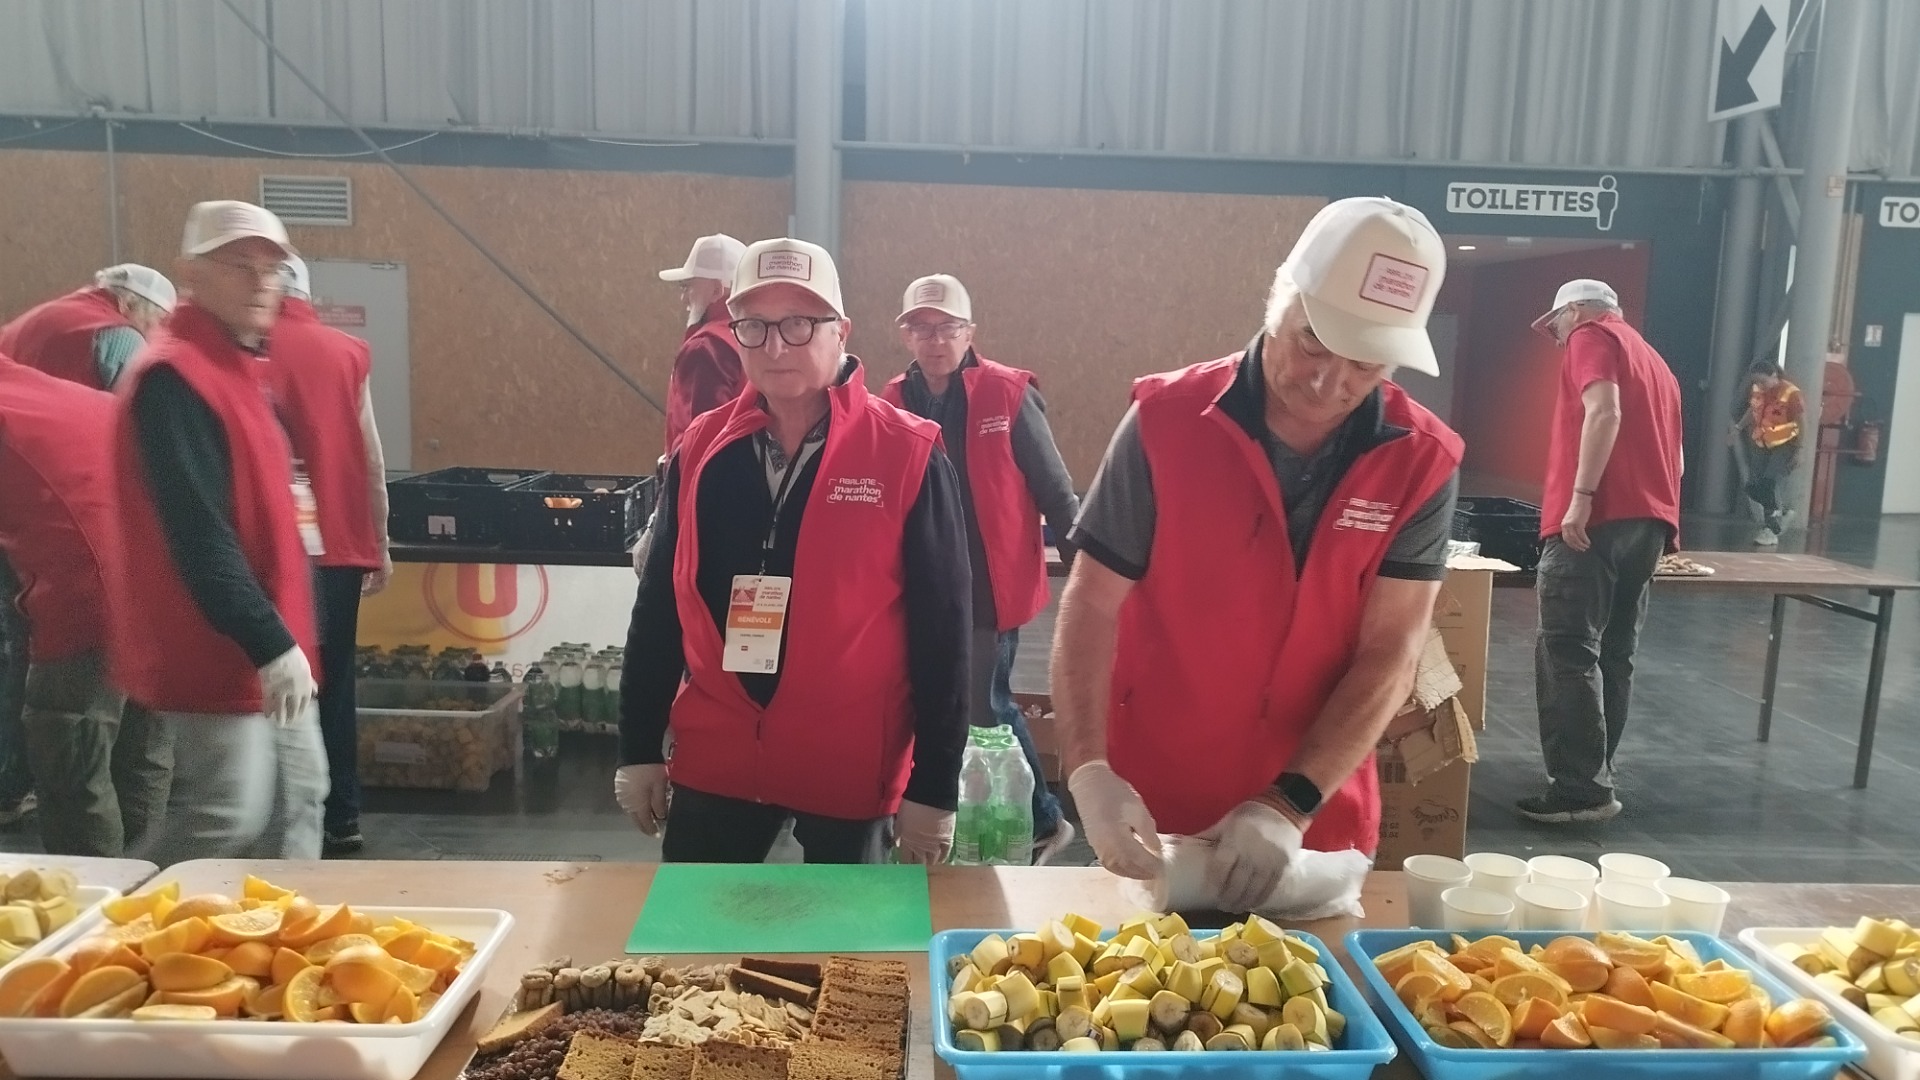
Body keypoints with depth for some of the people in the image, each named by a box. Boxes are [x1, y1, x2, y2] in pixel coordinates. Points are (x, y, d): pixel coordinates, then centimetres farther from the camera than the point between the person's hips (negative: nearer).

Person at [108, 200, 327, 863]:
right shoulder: (173, 376, -18)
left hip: (268, 646, 10)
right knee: (227, 824, -6)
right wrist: (269, 642, -26)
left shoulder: (239, 368, 13)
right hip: (218, 652, -10)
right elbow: (197, 533, -25)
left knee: (298, 797, 15)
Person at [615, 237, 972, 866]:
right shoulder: (701, 449, 1)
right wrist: (639, 748, 8)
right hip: (713, 759, 3)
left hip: (852, 766, -3)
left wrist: (935, 786, -7)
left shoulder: (907, 456, -10)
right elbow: (659, 606, 8)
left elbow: (940, 629, -8)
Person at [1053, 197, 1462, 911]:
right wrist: (1089, 771, -25)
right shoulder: (1166, 422, -14)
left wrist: (1289, 805, -21)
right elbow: (1093, 606, -13)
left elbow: (1390, 654, -12)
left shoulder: (1422, 463, -9)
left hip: (1320, 824, 2)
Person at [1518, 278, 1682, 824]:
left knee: (1568, 656, -10)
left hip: (1598, 517, -9)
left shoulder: (1591, 338, 3)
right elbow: (1673, 455, 26)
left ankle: (1582, 789, -13)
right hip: (1649, 521, 9)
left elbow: (1605, 413, -15)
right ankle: (1593, 779, 15)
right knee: (1613, 655, 11)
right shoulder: (1653, 361, 28)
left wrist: (1581, 497, -22)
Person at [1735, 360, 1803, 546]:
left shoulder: (1791, 393, -17)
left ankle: (1771, 530, -9)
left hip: (1784, 445, -6)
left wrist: (1799, 451, -15)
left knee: (1769, 483, -18)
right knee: (1753, 487, 4)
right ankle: (1778, 514, 30)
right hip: (1761, 445, 7)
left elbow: (1802, 423, -13)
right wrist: (1739, 427, 4)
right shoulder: (1757, 391, 0)